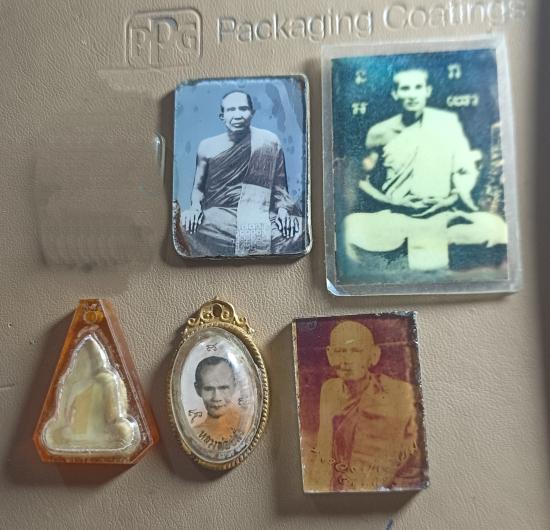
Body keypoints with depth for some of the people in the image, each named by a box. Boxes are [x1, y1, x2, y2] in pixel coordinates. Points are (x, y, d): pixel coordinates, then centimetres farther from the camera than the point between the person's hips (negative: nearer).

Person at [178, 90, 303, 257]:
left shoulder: (269, 141, 5)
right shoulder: (207, 146, 11)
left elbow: (279, 186, 9)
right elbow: (198, 187, 20)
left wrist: (283, 210, -9)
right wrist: (195, 207, -1)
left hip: (259, 216, -1)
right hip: (215, 216, 1)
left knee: (298, 230, -29)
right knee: (185, 223, -32)